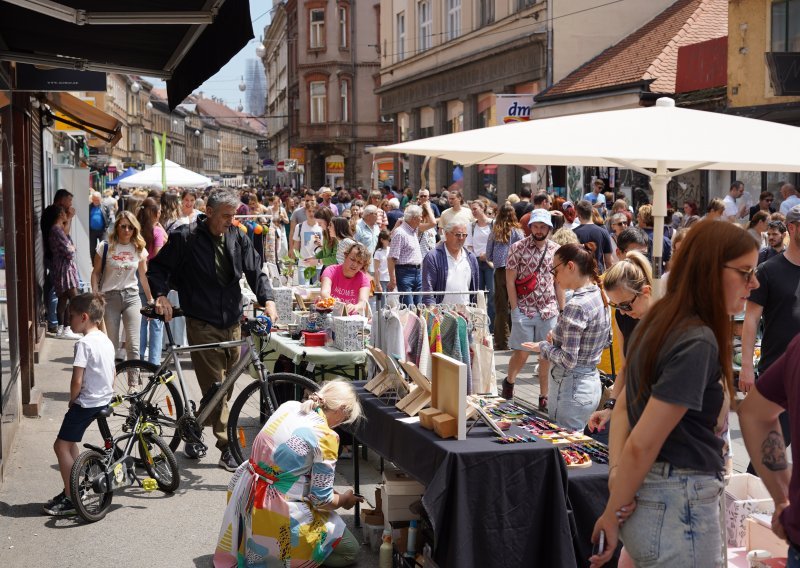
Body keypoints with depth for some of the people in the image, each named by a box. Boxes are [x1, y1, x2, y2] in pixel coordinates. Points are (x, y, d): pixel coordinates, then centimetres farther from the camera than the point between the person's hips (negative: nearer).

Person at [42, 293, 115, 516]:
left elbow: (77, 380, -21)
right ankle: (72, 490, 27)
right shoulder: (106, 340, 9)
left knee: (62, 446, -1)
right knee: (69, 443, 21)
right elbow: (113, 373, 17)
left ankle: (70, 500, 1)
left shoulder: (84, 343, -19)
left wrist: (72, 401, -5)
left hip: (86, 403, -9)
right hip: (103, 400, 9)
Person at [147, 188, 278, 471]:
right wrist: (161, 295, -15)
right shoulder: (186, 237, -7)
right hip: (202, 323, -5)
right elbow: (158, 267, 1)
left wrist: (267, 299, -8)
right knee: (216, 387, -7)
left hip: (232, 322, 5)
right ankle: (228, 448, -4)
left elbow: (255, 271, 9)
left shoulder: (238, 238, 6)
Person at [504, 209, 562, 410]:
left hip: (549, 312, 3)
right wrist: (515, 309, -9)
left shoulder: (555, 250, 6)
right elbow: (510, 280, -4)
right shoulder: (518, 248, -4)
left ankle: (544, 397, 15)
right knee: (521, 354, 0)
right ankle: (509, 382, 29)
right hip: (524, 310, -3)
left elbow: (559, 283, 12)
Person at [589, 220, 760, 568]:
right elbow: (642, 444, -21)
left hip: (649, 495, 8)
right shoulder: (697, 343, -21)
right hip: (678, 507, -8)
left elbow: (623, 409, 9)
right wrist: (614, 514, -11)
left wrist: (616, 474, -4)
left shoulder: (659, 322, 6)